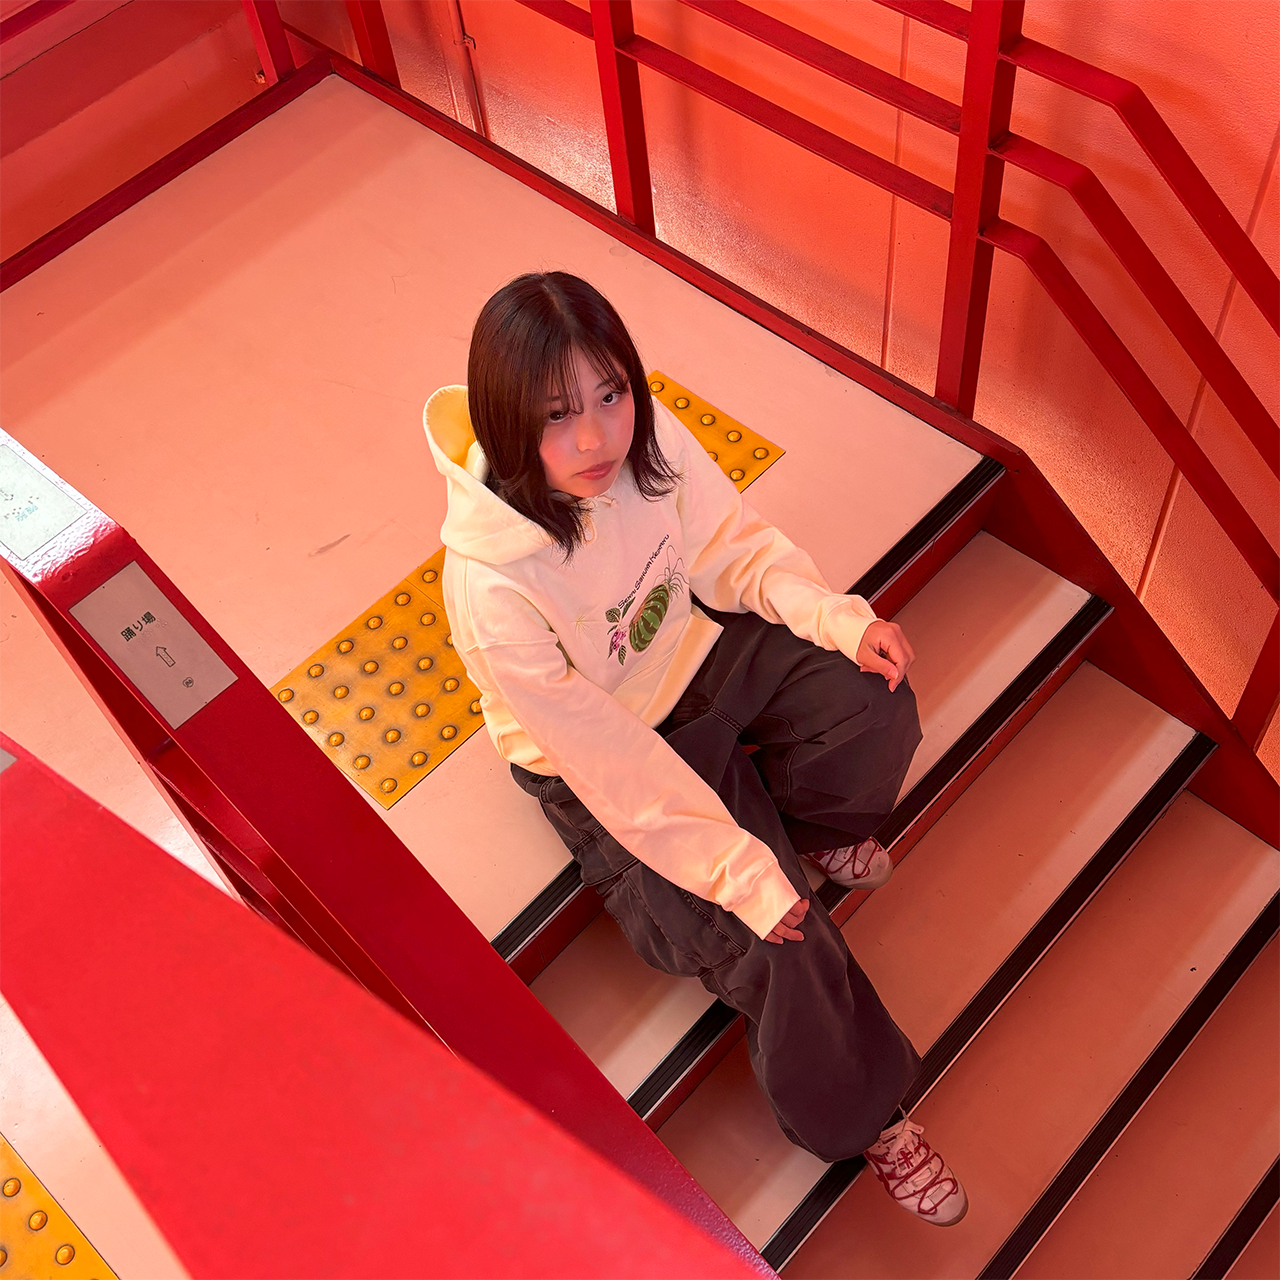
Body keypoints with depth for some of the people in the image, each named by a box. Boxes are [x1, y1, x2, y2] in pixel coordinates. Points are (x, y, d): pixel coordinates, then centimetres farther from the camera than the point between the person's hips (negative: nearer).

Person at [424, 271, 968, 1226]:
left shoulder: (650, 438, -20)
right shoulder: (492, 582, -35)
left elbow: (735, 549, -4)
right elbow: (610, 756, -30)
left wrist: (840, 620, -21)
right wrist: (737, 871, -29)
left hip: (689, 654, 5)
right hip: (602, 766, -5)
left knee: (873, 697, -18)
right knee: (767, 936, -16)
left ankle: (808, 826, 15)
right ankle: (863, 1118, 11)